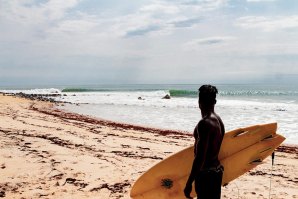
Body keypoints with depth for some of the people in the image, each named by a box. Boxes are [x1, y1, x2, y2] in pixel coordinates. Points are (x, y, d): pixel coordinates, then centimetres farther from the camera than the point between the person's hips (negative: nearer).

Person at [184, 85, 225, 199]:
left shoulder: (204, 123, -21)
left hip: (206, 174, -9)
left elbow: (200, 157, -24)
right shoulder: (218, 120, 7)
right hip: (217, 171, 10)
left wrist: (189, 182, -20)